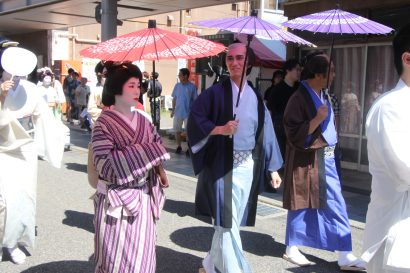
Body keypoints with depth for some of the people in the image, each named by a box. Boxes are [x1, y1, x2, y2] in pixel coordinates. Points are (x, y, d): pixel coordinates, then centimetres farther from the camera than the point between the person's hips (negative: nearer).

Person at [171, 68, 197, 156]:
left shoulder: (192, 86, -8)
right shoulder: (177, 85, 3)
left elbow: (195, 100, -4)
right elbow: (174, 98, 10)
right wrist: (173, 110, 7)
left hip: (188, 113, -4)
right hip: (177, 112, 4)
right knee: (177, 130, 10)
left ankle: (189, 149, 13)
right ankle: (179, 146, 25)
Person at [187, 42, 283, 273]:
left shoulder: (256, 97, 9)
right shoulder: (216, 92, -4)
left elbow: (265, 133, 10)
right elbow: (195, 118, -6)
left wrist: (273, 169, 8)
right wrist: (219, 129, -19)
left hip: (248, 166, 5)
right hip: (222, 165, -5)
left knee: (229, 220, 14)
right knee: (226, 220, -4)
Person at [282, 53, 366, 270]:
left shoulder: (322, 96, 10)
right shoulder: (299, 98, -16)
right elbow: (295, 134, -20)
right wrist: (318, 119, -26)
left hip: (325, 159, 8)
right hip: (306, 160, -8)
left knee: (336, 206, 8)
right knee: (302, 204, 5)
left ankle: (344, 255, 19)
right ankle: (291, 249, 23)